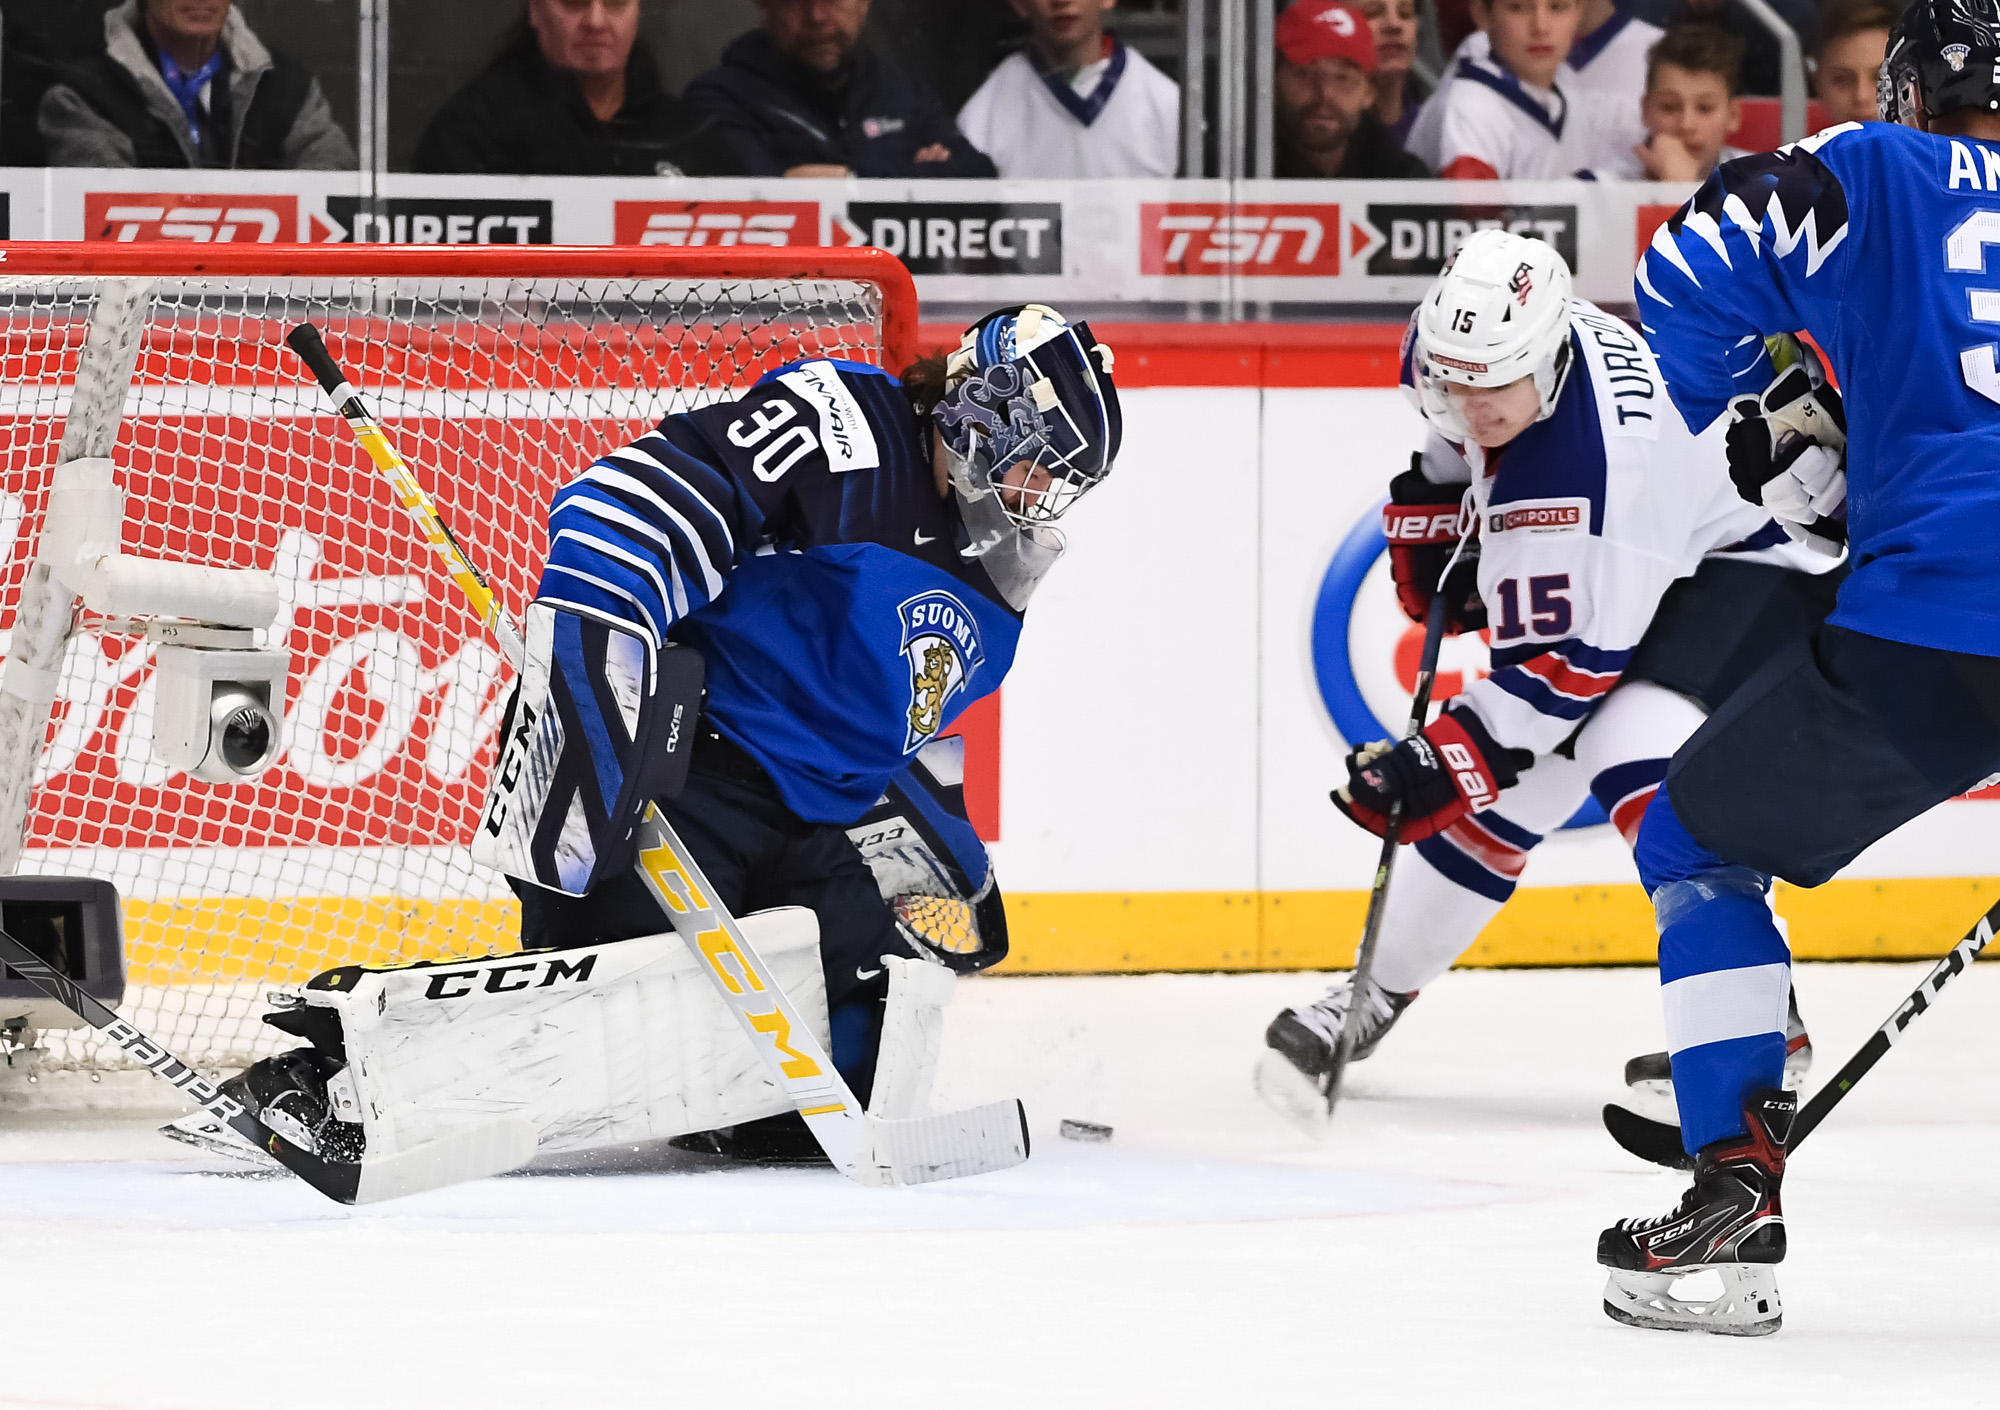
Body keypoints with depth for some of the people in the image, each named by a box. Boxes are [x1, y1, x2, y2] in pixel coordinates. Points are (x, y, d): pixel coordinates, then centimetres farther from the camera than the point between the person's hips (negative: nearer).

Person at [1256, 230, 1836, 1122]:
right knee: (1501, 788, 7)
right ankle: (1377, 994, 24)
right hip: (1598, 565, 9)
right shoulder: (1459, 345, -15)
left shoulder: (1596, 452, -38)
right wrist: (1431, 519, 6)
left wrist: (1450, 758, -33)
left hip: (1755, 559, -9)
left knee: (1639, 763, -30)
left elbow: (1576, 656, -33)